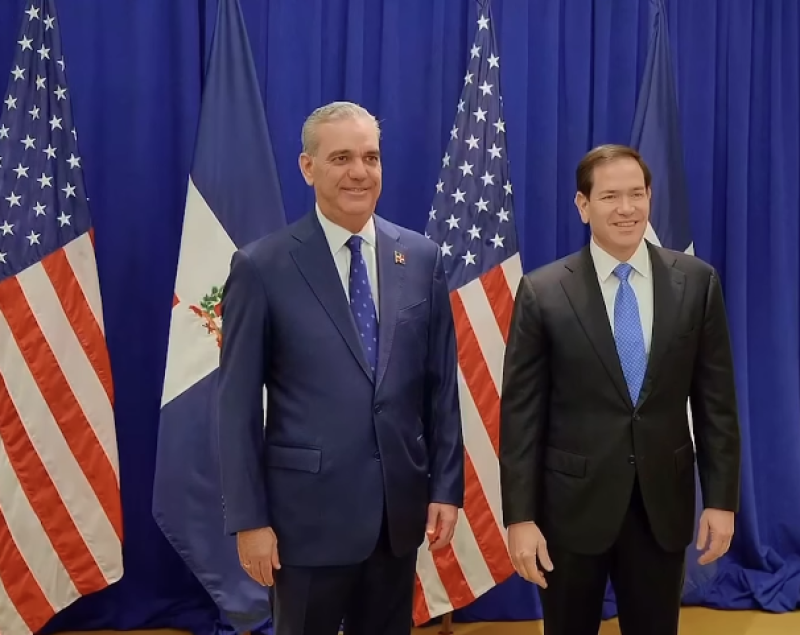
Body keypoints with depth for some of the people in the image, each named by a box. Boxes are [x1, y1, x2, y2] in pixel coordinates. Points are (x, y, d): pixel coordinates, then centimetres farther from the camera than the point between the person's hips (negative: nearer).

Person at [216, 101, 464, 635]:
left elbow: (442, 386, 5)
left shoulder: (421, 258, 3)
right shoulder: (262, 267, -7)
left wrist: (446, 488, 2)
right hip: (308, 510, -3)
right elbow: (238, 406, -7)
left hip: (401, 506, 3)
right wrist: (249, 518, -8)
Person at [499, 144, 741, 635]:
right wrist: (520, 516, -9)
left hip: (663, 501, 2)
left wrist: (722, 498, 1)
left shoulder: (697, 281, -1)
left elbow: (716, 400, 3)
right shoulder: (543, 292, -7)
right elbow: (521, 412, -6)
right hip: (573, 503, -1)